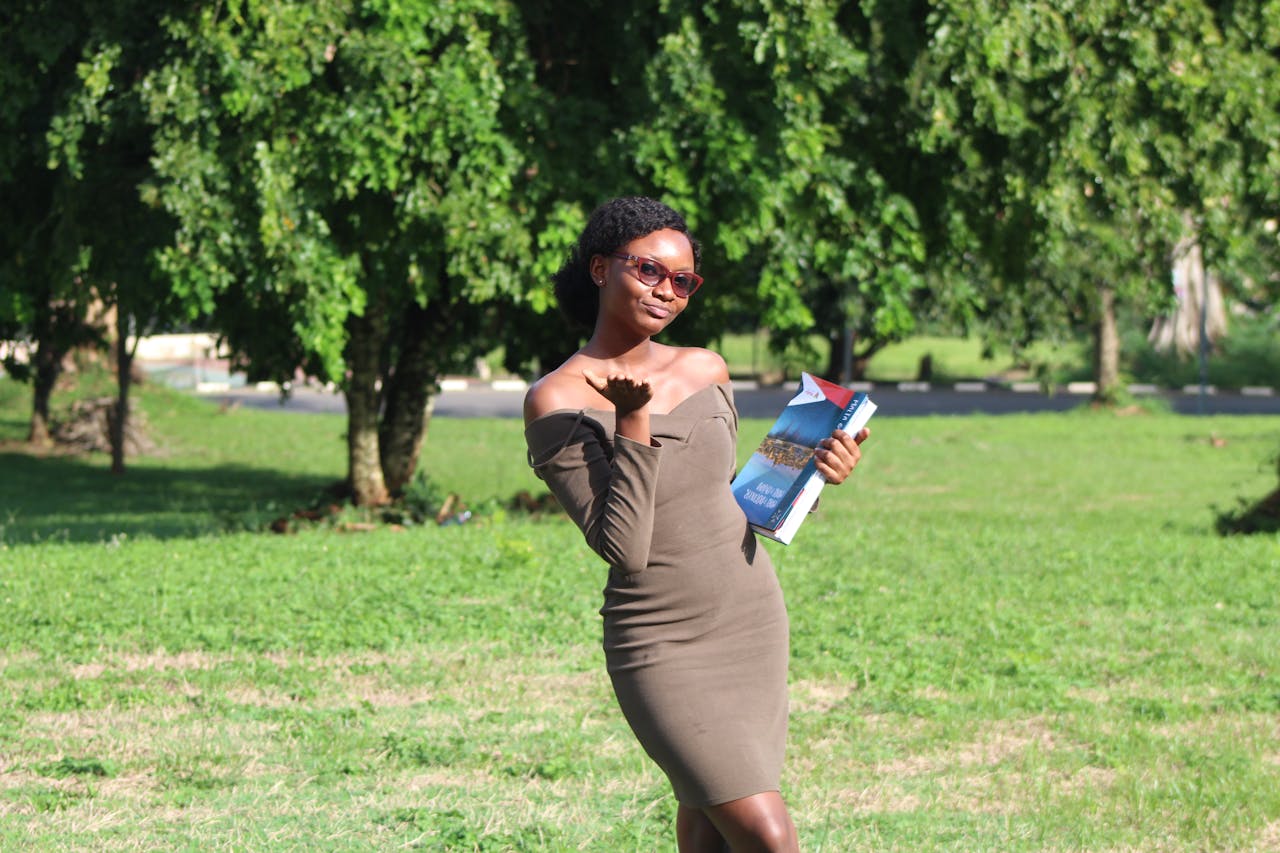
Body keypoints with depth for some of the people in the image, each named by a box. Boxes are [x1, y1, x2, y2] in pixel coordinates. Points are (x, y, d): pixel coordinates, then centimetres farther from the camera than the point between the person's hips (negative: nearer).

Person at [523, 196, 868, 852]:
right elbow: (624, 548, -17)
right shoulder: (557, 401, -9)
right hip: (661, 645, -5)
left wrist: (812, 473, 4)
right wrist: (634, 422, -23)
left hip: (753, 625, 5)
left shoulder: (705, 372, 7)